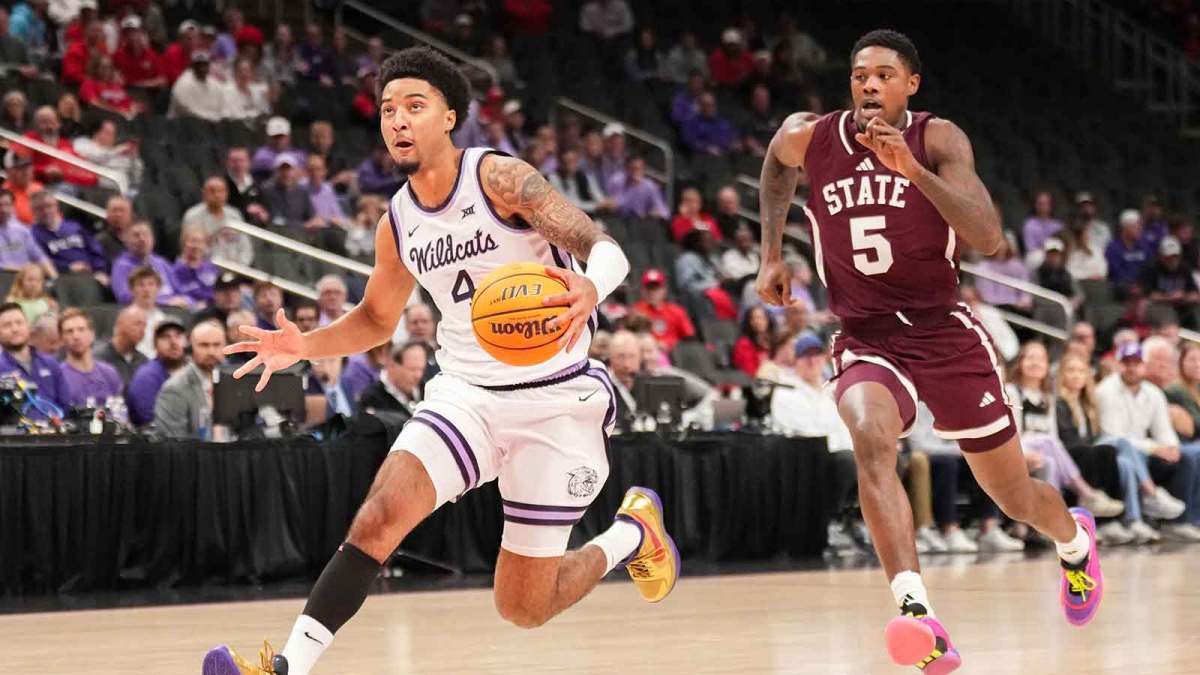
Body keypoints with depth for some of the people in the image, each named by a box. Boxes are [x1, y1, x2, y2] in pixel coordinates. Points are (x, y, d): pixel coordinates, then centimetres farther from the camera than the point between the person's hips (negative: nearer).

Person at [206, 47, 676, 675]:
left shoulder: (499, 178, -14)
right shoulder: (397, 224, 4)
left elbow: (605, 248, -23)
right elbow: (376, 319, 21)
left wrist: (589, 287, -47)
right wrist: (303, 346, 2)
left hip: (554, 400, -4)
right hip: (466, 392, 4)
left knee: (524, 608, 2)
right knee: (382, 513, -25)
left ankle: (635, 529, 30)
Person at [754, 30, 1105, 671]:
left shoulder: (938, 140, -10)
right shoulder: (808, 137, -2)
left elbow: (988, 238, -23)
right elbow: (776, 168, 24)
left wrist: (912, 169, -33)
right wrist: (771, 253, 13)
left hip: (945, 334, 0)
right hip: (865, 340, 1)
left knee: (1015, 496, 12)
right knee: (871, 440, -35)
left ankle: (1074, 538, 51)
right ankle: (917, 614, -46)